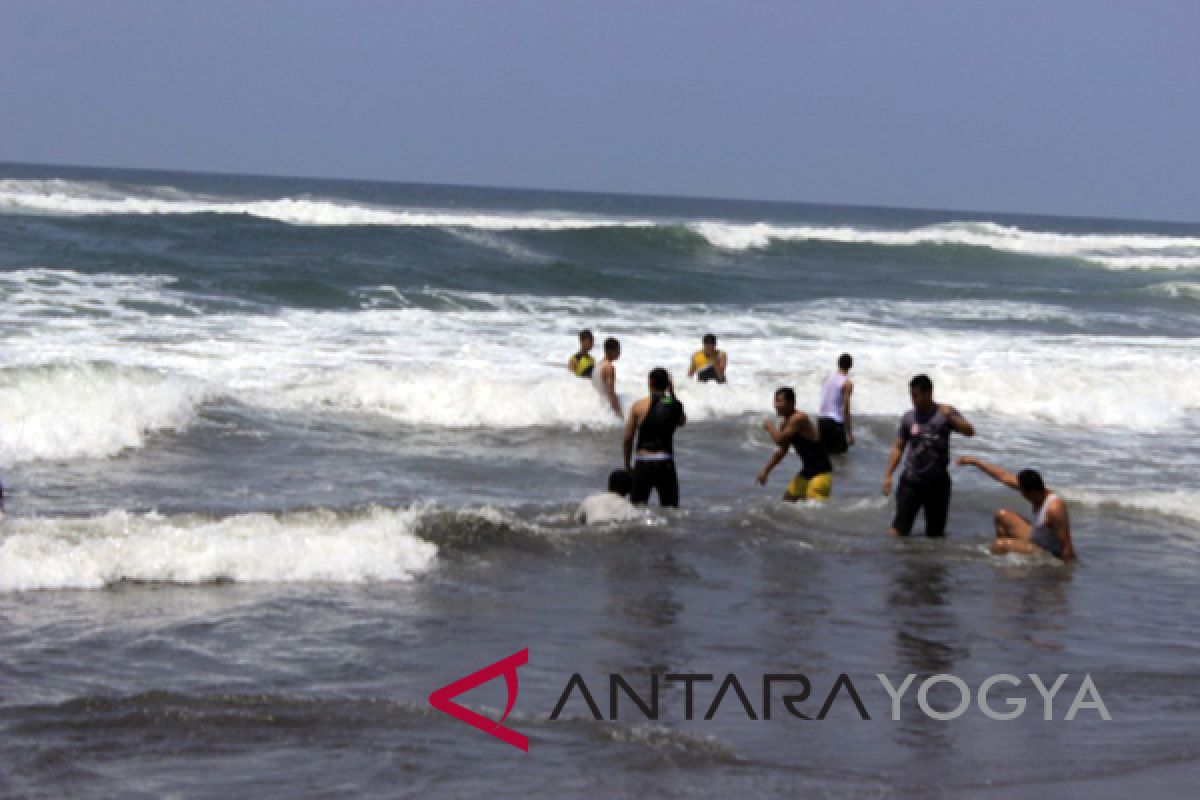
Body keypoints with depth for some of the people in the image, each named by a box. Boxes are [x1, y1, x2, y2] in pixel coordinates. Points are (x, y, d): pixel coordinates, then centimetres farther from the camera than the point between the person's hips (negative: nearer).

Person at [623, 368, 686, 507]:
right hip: (665, 463, 1)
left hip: (643, 463, -1)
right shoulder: (676, 406, 1)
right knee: (671, 509, 7)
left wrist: (627, 463, 15)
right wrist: (672, 394, 22)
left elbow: (627, 439, 1)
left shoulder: (639, 406, -2)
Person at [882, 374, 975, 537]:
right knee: (899, 528, -11)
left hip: (937, 481, 0)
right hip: (911, 480, 0)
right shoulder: (909, 418, 3)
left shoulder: (945, 414, -3)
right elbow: (898, 448, 8)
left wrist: (951, 417, -31)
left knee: (936, 532, 8)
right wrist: (888, 475, 0)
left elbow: (969, 432, -14)